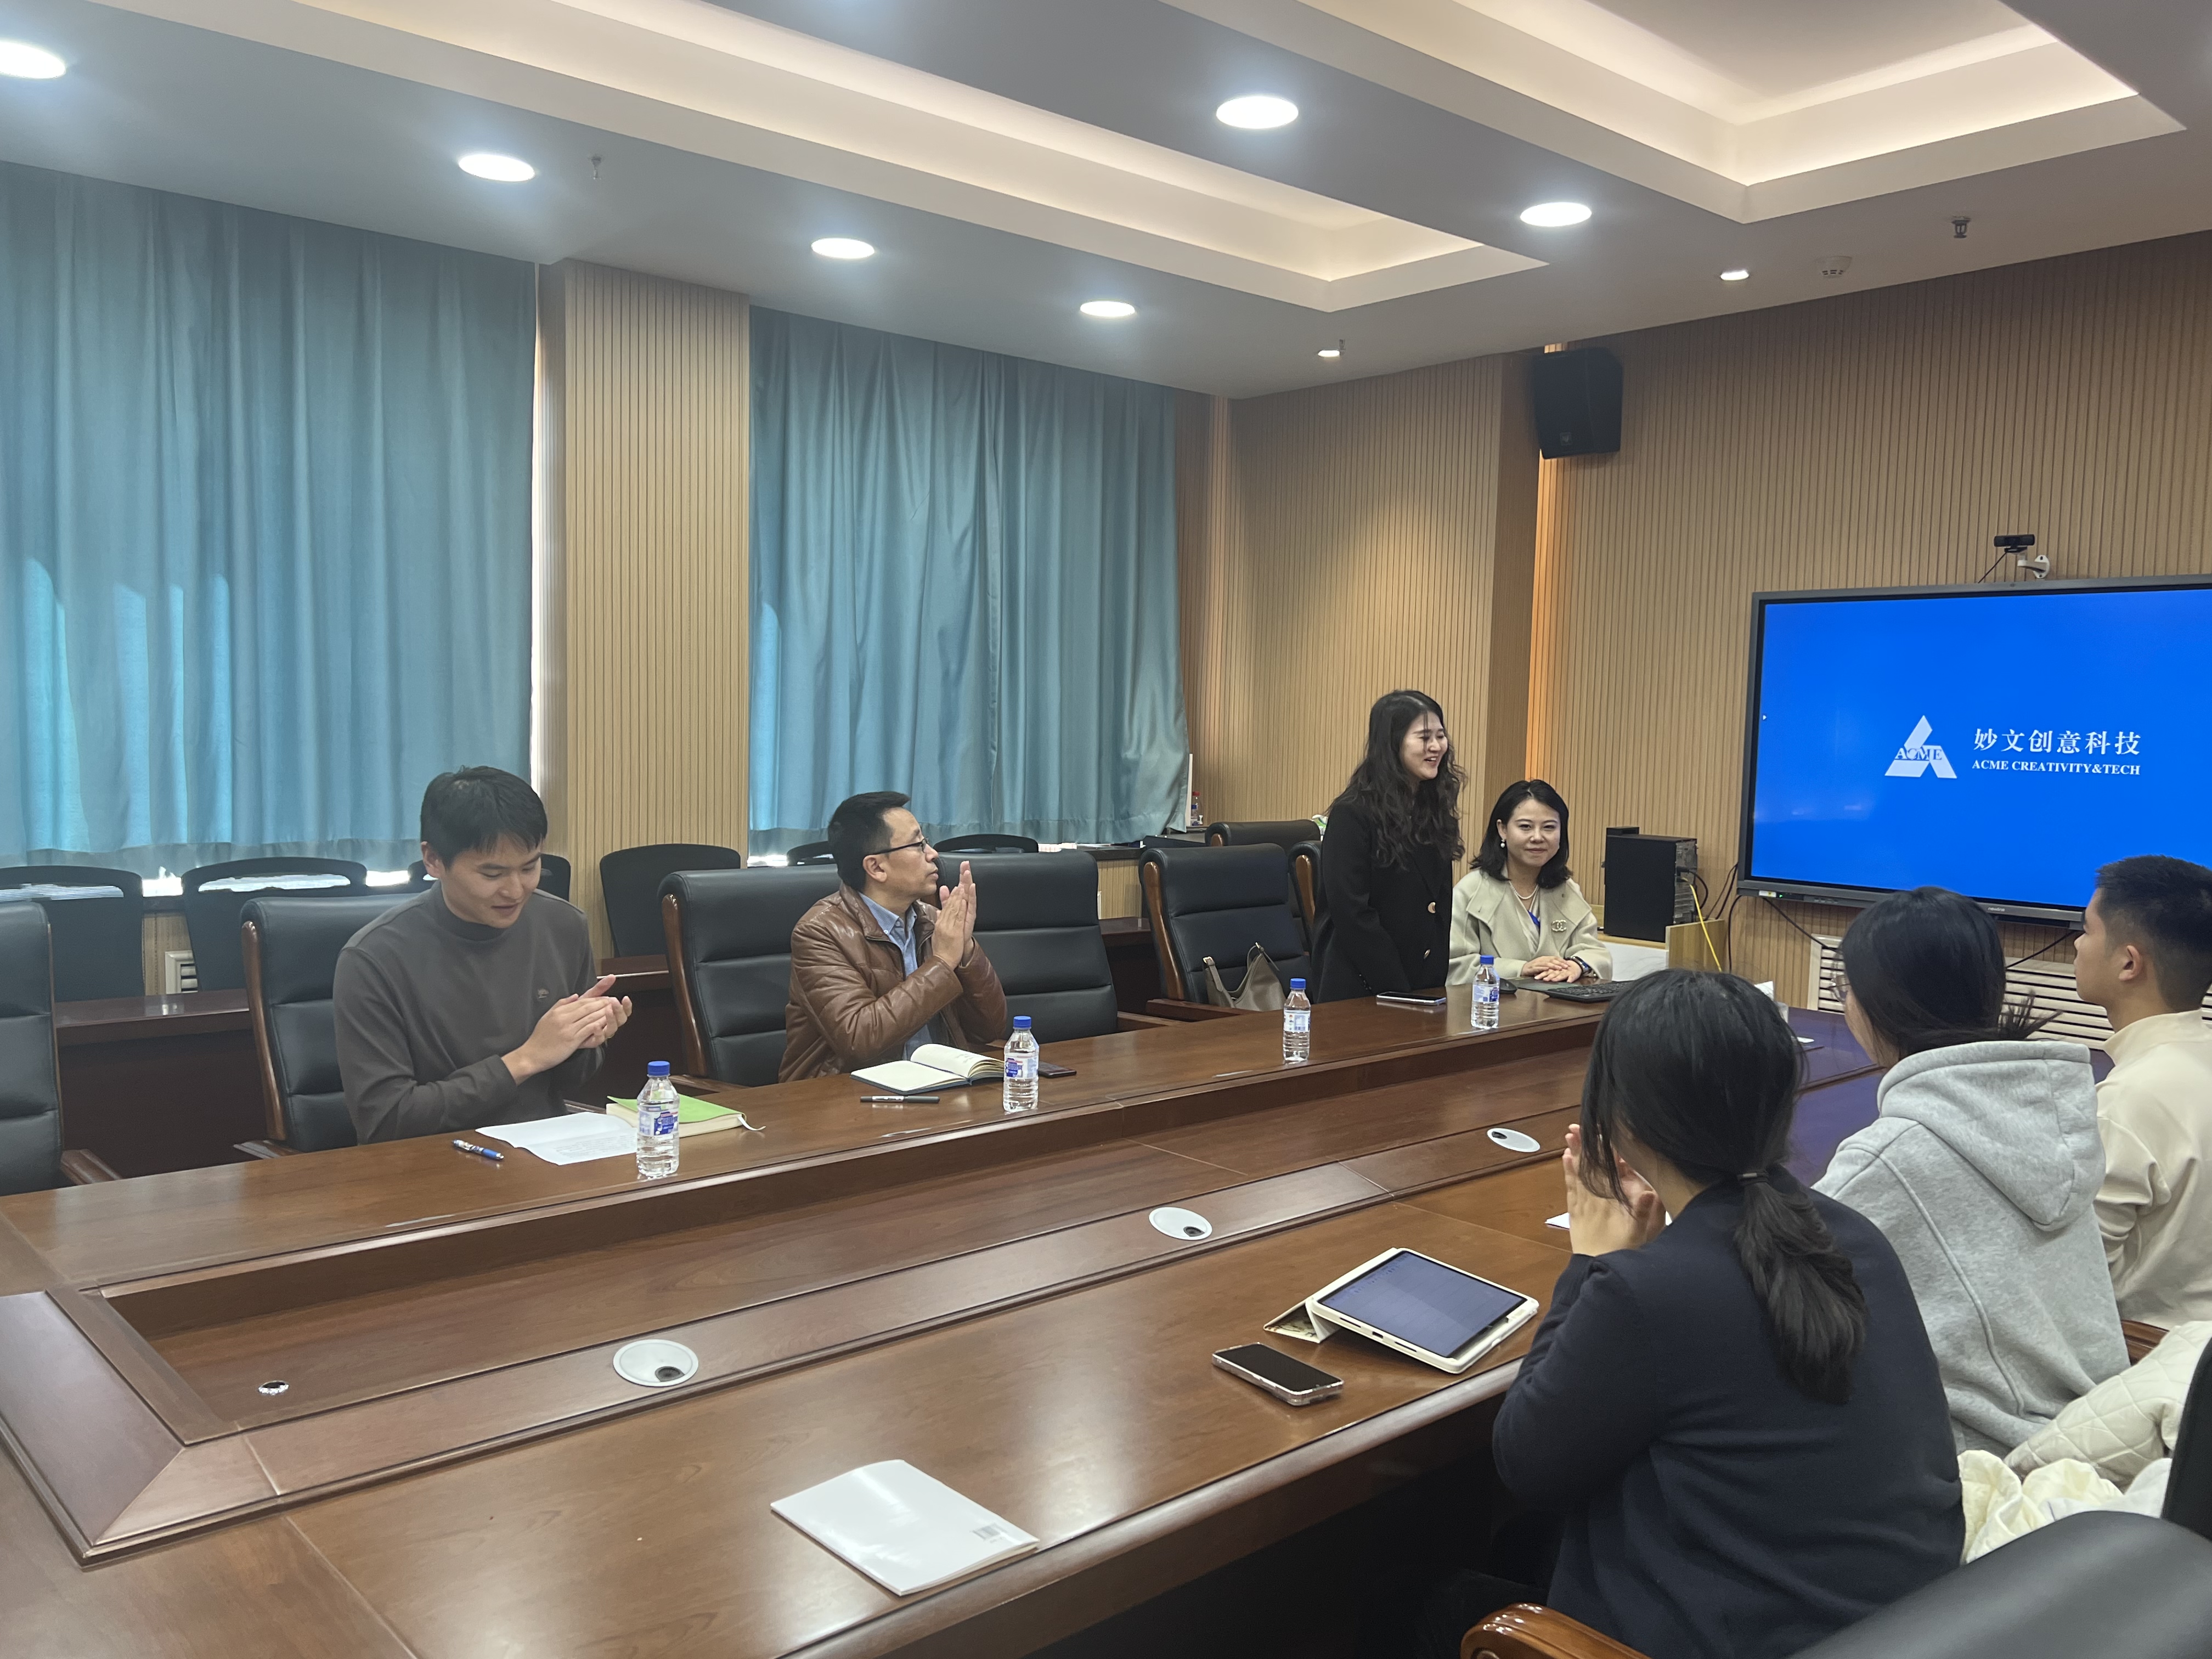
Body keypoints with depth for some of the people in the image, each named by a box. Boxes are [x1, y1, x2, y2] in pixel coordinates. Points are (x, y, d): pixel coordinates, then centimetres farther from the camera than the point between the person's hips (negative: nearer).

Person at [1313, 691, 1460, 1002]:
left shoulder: (1436, 812, 8)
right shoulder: (1352, 816, -14)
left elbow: (1441, 908, 13)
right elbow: (1352, 914, -18)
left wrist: (1437, 982, 4)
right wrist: (1397, 991, -17)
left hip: (1428, 987, 7)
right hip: (1363, 990, -7)